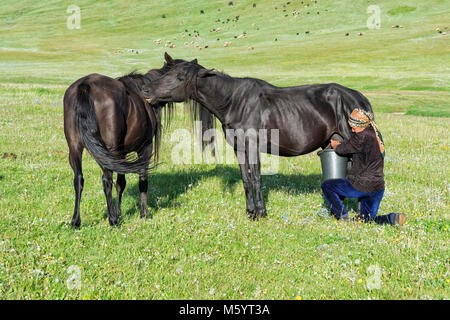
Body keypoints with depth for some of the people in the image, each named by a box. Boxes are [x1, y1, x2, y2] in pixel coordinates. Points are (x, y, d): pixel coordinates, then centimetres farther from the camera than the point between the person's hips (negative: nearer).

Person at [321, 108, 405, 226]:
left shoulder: (362, 137, -18)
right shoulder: (376, 134, 10)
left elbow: (342, 149, -5)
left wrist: (335, 146, 16)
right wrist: (340, 145, 22)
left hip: (361, 186, -8)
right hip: (378, 187, 8)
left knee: (326, 186, 12)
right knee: (367, 219, 19)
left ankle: (343, 217, 4)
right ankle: (392, 218, -7)